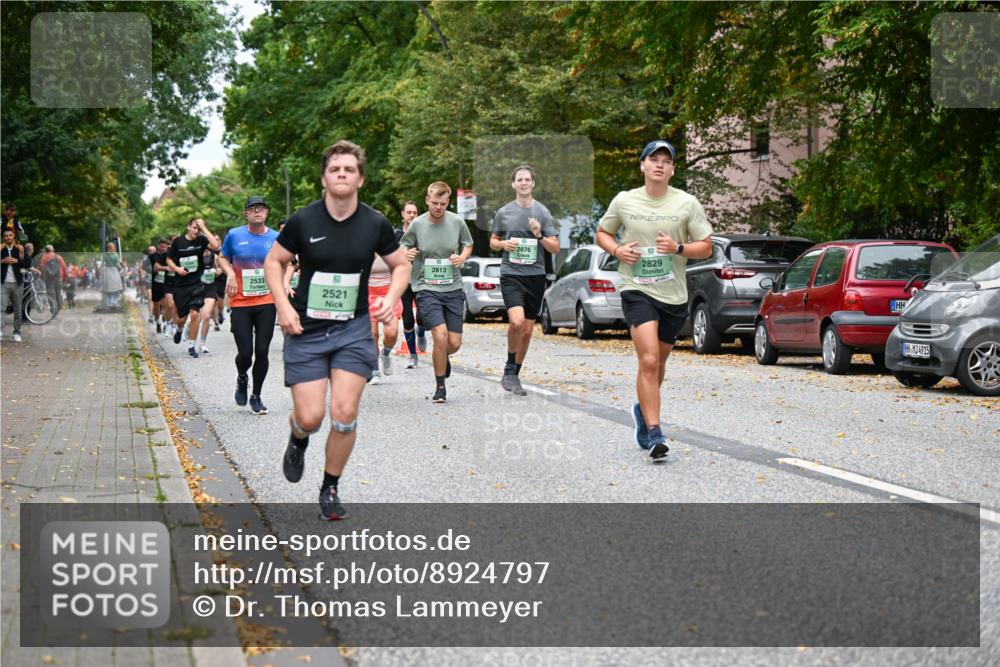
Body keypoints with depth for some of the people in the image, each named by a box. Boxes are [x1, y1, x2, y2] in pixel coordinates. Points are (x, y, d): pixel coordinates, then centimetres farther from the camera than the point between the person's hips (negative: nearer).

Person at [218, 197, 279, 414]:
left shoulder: (276, 238, 2)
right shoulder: (234, 235, 0)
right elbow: (222, 258, 13)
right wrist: (230, 273, -6)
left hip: (267, 303, 1)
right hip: (240, 303, -1)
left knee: (262, 352, -1)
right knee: (245, 353, -4)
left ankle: (256, 397, 17)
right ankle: (242, 378, 32)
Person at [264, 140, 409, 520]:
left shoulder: (375, 224, -3)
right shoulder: (303, 221, -7)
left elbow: (400, 264, 11)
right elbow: (274, 261, 6)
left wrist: (391, 297, -7)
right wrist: (283, 305, -8)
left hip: (353, 330, 1)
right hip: (306, 331, -1)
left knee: (345, 414, -7)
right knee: (310, 417, -6)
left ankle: (330, 489, 15)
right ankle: (298, 440, 34)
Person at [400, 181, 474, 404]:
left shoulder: (457, 222, -1)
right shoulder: (417, 224, -5)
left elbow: (468, 245, 16)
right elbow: (402, 248, 7)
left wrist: (462, 258, -5)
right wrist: (406, 254, -16)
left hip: (453, 288, 3)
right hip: (426, 288, -3)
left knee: (454, 343, 1)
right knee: (440, 336, -18)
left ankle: (443, 357, 40)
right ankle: (440, 387, 0)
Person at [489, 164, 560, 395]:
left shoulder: (542, 212, 4)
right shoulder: (504, 212, 5)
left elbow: (555, 248, 4)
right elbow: (493, 242, 17)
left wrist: (539, 236, -14)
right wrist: (504, 244, -5)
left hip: (535, 275, 2)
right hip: (511, 275, -2)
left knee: (527, 330, 7)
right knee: (517, 321, -23)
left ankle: (514, 376, 21)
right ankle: (509, 369, -4)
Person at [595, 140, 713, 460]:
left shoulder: (687, 203, 0)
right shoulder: (624, 201, 1)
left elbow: (706, 247, 3)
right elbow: (602, 233, 15)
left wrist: (678, 248, -16)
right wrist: (617, 250, -6)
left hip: (674, 294, 2)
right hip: (637, 290, -2)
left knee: (659, 362, 17)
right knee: (649, 361, -17)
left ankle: (643, 409, 46)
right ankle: (654, 434, -16)